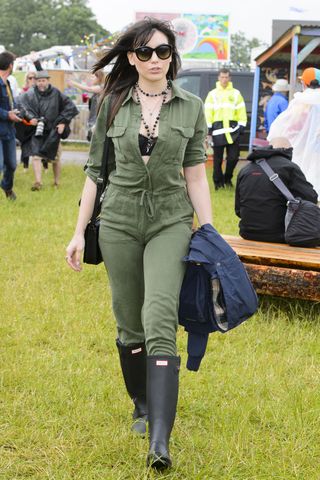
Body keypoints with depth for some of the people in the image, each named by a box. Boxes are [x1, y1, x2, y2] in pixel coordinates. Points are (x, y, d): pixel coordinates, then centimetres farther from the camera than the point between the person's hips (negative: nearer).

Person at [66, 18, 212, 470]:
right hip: (119, 222, 2)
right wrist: (79, 232, 6)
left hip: (171, 222, -2)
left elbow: (196, 176, 3)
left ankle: (160, 440, -23)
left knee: (159, 319, -18)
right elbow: (96, 170, 7)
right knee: (129, 325, 9)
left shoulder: (191, 107, 1)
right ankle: (143, 405, 33)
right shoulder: (112, 105, 2)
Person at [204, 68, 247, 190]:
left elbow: (241, 111, 8)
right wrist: (208, 128, -4)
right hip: (218, 130, -1)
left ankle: (228, 178, 19)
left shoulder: (236, 94, 9)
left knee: (233, 157, -2)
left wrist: (241, 127, 0)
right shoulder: (212, 94, 7)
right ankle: (218, 181, 12)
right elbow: (208, 112, 3)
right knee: (217, 158, 2)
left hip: (232, 129, 1)